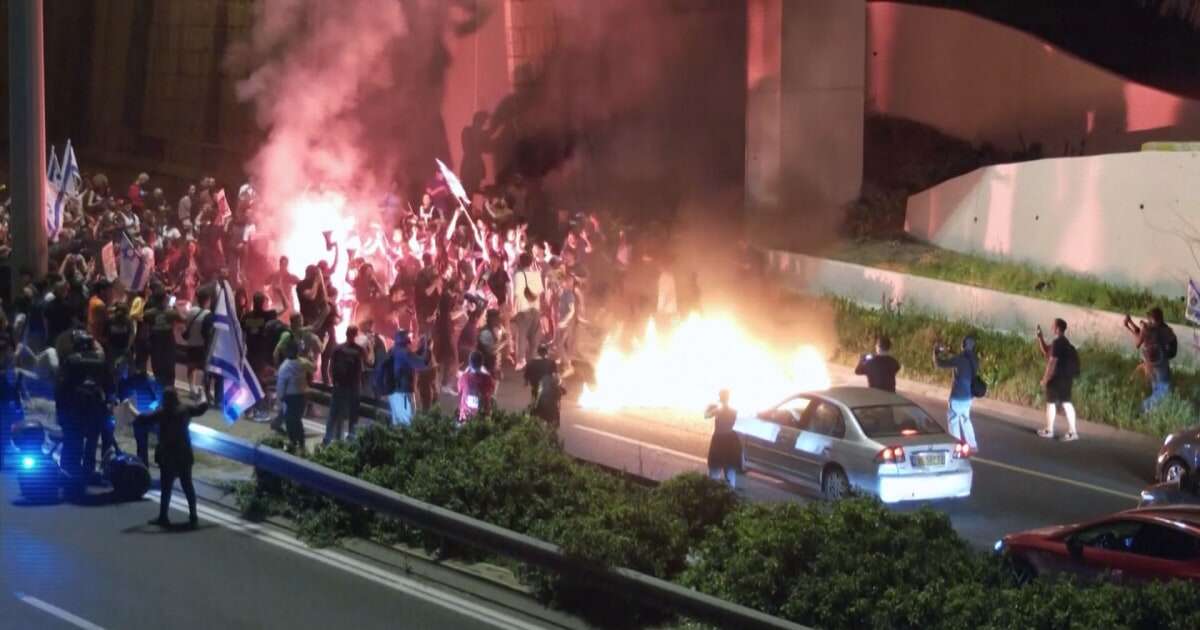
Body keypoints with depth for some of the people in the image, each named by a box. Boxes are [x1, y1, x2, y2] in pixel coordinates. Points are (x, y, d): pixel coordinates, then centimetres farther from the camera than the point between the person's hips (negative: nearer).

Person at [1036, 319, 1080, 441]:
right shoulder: (1064, 342, 14)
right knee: (1066, 402, 7)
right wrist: (1040, 336, 17)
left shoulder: (1057, 343, -17)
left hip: (1057, 377, -9)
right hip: (1066, 376, 9)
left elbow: (1052, 361, -20)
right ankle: (1072, 431, 0)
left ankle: (1049, 430, 14)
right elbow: (1046, 351, 25)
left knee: (1051, 402, 5)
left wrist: (1045, 378, -16)